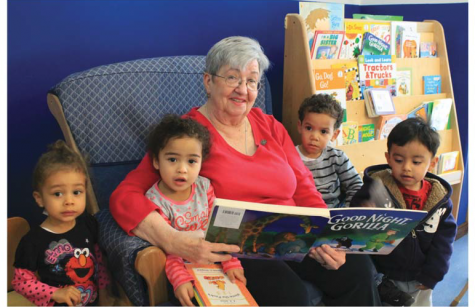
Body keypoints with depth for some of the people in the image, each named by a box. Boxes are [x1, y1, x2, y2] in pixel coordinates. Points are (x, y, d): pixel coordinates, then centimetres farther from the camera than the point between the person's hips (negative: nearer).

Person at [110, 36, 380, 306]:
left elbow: (304, 190, 12)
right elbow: (125, 197, -13)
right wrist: (173, 241, -31)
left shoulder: (271, 127, 13)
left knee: (358, 272, -19)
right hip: (231, 252, -5)